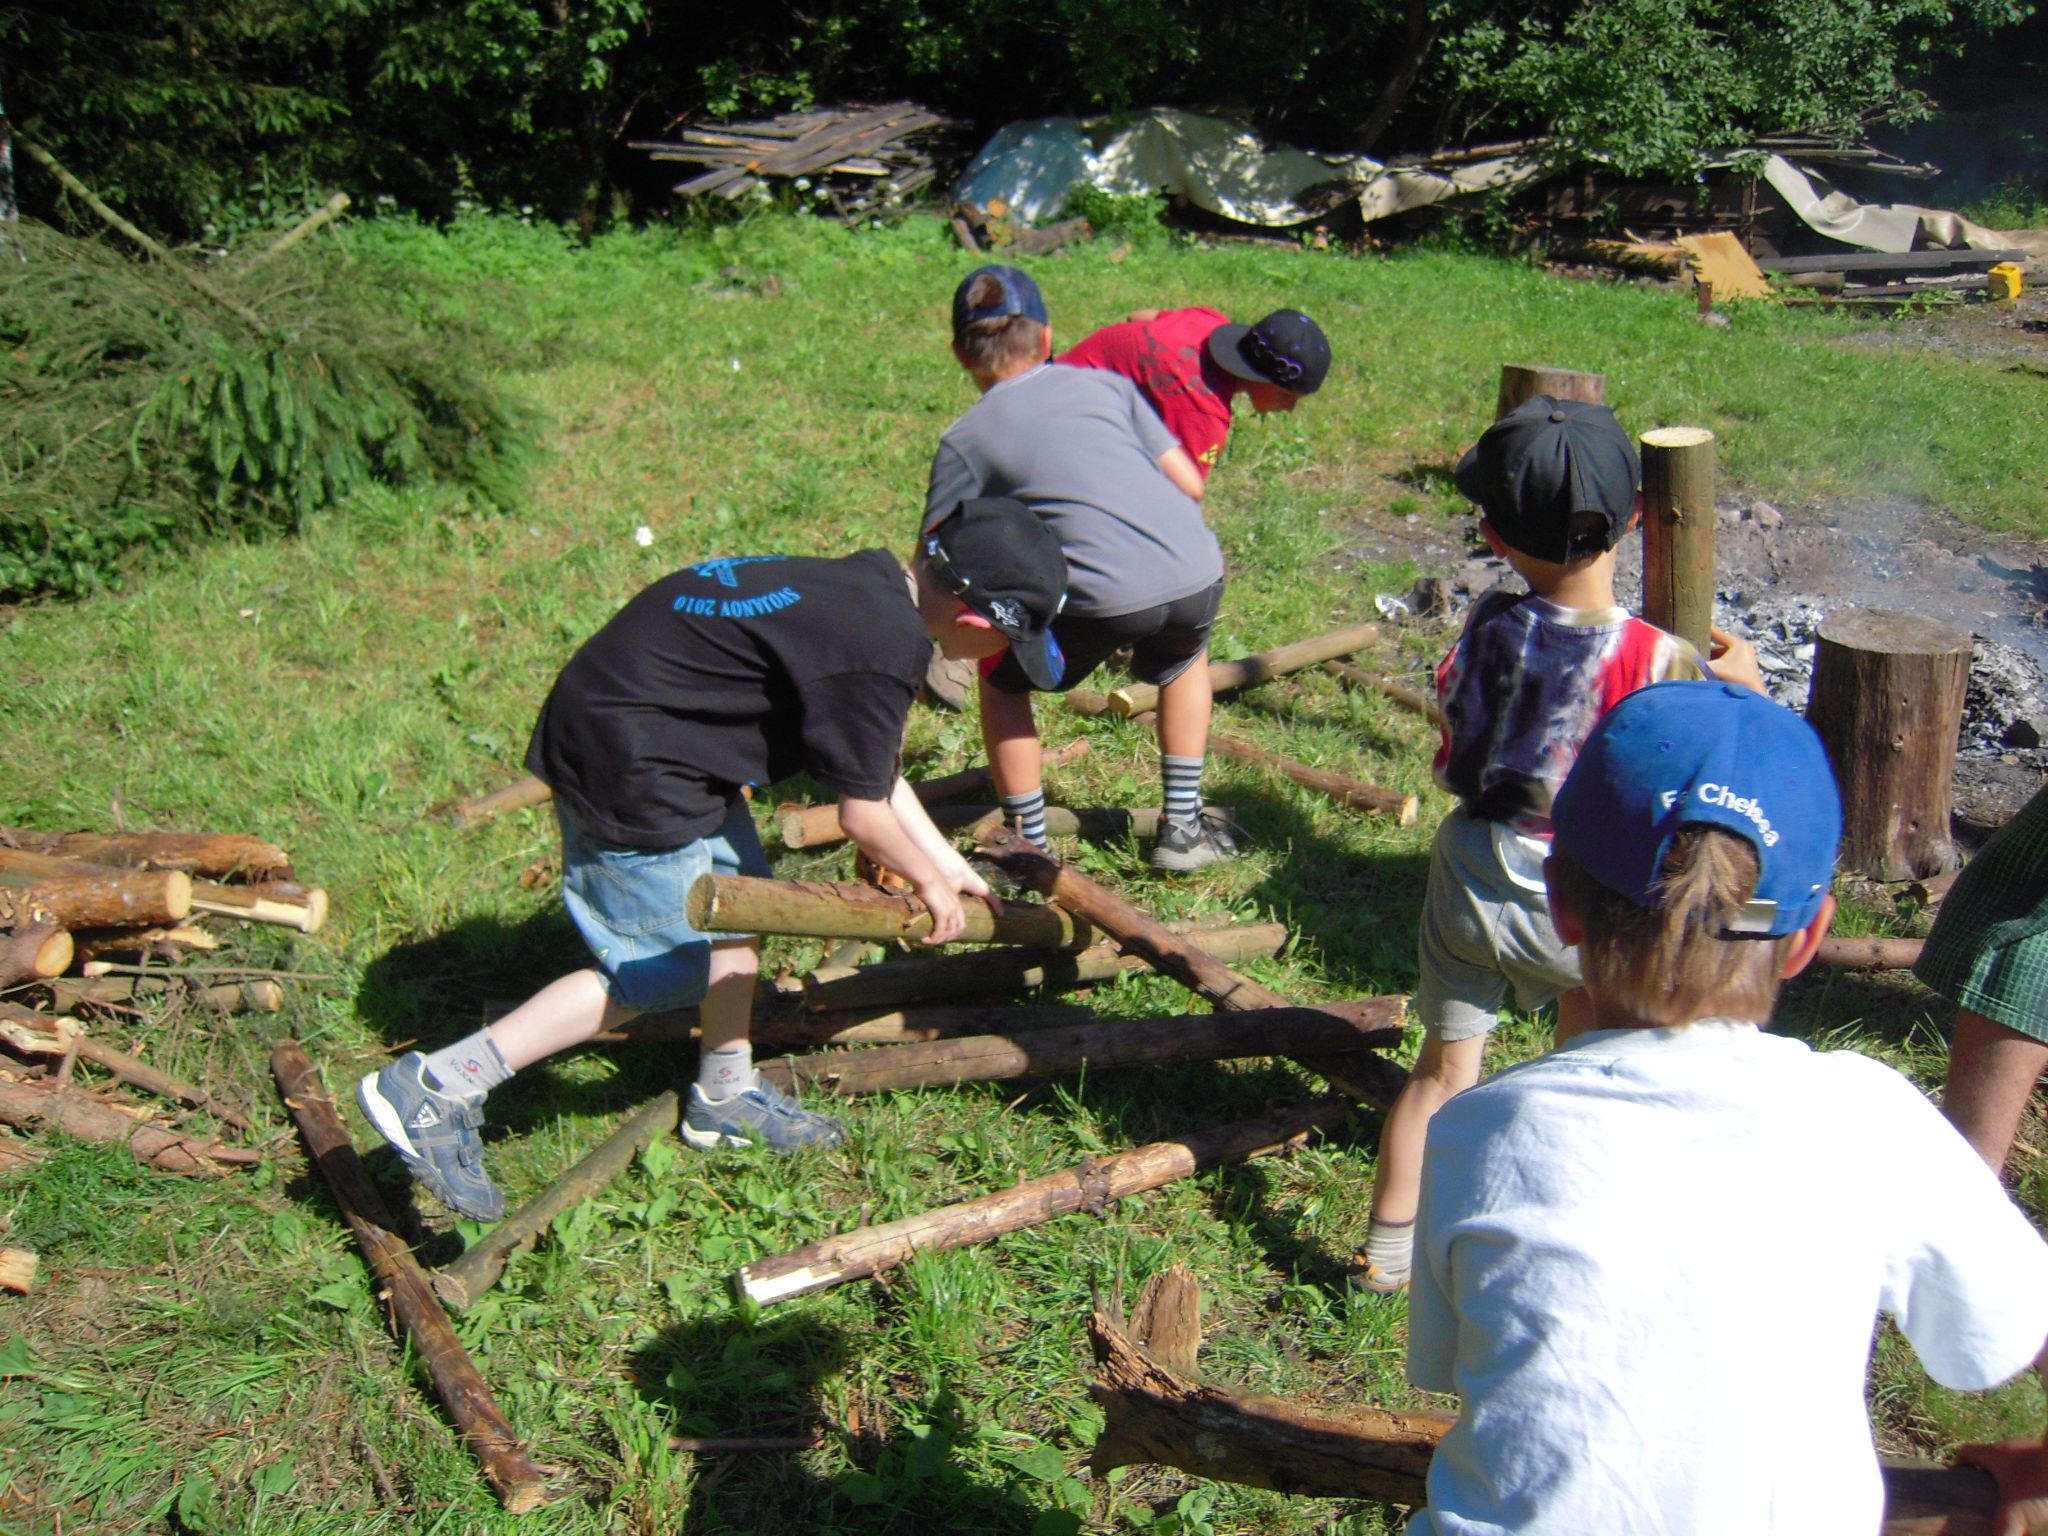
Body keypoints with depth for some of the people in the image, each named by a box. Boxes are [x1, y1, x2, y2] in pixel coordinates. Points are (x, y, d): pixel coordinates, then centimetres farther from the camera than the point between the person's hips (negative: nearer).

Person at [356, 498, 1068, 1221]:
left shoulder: (868, 584, 6)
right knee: (664, 971, 1)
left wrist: (948, 863, 23)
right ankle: (436, 1086, 1)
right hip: (628, 767, -10)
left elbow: (874, 771, 17)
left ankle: (726, 1095, 36)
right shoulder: (886, 647, -23)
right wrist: (930, 886, 5)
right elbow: (862, 814, -13)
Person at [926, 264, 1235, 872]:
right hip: (1199, 575, 4)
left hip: (1104, 599, -4)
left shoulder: (965, 439, 11)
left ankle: (1032, 850, 24)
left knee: (1001, 677, 23)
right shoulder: (1103, 382, 20)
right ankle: (1182, 827, 36)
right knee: (1184, 658, 37)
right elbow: (1189, 482, 18)